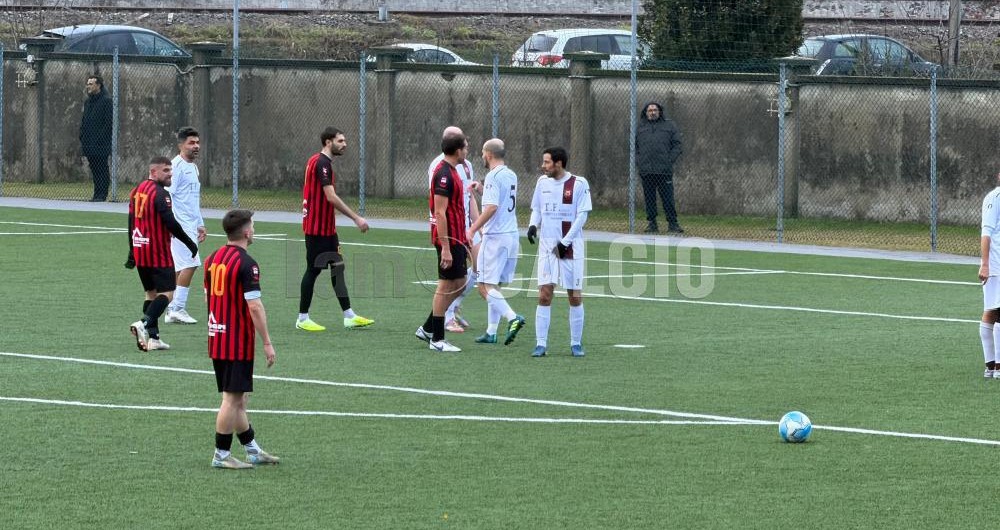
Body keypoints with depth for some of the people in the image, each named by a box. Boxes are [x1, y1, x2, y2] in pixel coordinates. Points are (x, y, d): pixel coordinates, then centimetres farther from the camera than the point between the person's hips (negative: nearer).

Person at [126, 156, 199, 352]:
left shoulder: (137, 191, 12)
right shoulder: (160, 194, -15)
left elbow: (131, 222, 17)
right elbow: (171, 223, -19)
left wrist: (132, 252, 23)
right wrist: (189, 243, -8)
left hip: (139, 252, 8)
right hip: (158, 253, -8)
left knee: (151, 292, 14)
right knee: (166, 292, -6)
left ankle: (152, 337, 9)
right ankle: (144, 324, -25)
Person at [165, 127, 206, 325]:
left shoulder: (193, 167, 20)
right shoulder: (177, 166, -10)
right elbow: (167, 195, -17)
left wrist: (200, 225, 25)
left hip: (190, 225, 9)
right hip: (180, 225, -9)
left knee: (180, 268, 8)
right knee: (190, 264, -14)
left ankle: (172, 311, 10)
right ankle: (178, 308, -10)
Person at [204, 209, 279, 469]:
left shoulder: (213, 259, 8)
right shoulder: (246, 264, -17)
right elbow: (255, 306, -20)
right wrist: (267, 343, -15)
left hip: (216, 337, 9)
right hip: (238, 342, -9)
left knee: (237, 398, 15)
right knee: (233, 398, -2)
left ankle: (252, 450, 24)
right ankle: (221, 455, 1)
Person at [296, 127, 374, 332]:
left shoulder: (318, 161, 14)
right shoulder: (322, 163, -18)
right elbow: (331, 197, -25)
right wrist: (356, 218, -25)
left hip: (327, 228, 10)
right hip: (317, 228, -10)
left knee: (338, 267, 8)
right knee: (313, 269, -2)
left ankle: (349, 316, 9)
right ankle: (303, 318, 6)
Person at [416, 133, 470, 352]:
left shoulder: (452, 172, 14)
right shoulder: (444, 174, -18)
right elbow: (440, 213, -22)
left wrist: (464, 237, 23)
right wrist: (445, 248, -24)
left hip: (456, 237, 10)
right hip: (448, 239, -10)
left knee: (458, 284, 13)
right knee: (446, 285, -4)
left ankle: (427, 329, 19)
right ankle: (436, 339, 3)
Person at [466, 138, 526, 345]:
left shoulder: (493, 176, -13)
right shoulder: (511, 176, 12)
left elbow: (492, 207, -23)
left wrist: (472, 230, -21)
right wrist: (481, 189, 32)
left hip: (495, 237, -9)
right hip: (512, 235, 9)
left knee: (486, 287, -8)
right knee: (493, 286, 14)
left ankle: (512, 318, -23)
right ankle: (491, 332, 14)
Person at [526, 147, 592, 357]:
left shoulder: (578, 184, -7)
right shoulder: (543, 182, 7)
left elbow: (581, 216, -8)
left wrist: (565, 242, -14)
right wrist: (533, 225, -6)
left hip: (570, 246, -3)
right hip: (546, 245, 3)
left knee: (575, 297, 2)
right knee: (544, 295, -4)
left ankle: (576, 343, 12)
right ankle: (541, 344, -1)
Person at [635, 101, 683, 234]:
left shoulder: (669, 125, 8)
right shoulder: (640, 127, 13)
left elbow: (677, 144, 6)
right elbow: (634, 147, 17)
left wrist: (670, 160, -4)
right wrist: (638, 162, 3)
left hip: (664, 170, -2)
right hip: (646, 171, 2)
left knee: (668, 198, -3)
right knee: (649, 198, 5)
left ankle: (672, 223, 0)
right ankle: (651, 223, 11)